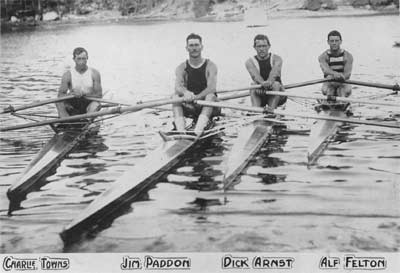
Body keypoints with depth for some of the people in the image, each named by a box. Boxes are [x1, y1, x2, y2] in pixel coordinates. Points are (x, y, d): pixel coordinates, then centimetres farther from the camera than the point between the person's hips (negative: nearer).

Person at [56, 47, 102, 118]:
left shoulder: (94, 73, 0)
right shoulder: (68, 75, 0)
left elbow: (99, 95, -6)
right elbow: (60, 95, -6)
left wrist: (84, 94, -21)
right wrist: (71, 94, -26)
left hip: (88, 106, -1)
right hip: (73, 108, 1)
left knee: (95, 105, -32)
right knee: (59, 103, -27)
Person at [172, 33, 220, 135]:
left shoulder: (210, 66, -4)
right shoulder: (182, 68, 3)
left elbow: (212, 88, -21)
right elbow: (178, 87, -16)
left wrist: (195, 97, -38)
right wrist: (185, 93, -41)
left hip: (208, 107, -2)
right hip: (190, 107, 3)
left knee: (210, 96, -32)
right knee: (176, 97, -22)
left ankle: (197, 131, -52)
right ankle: (181, 131, -42)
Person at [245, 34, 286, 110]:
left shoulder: (276, 59, -2)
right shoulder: (250, 62, -1)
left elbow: (275, 72, -25)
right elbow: (255, 74, -24)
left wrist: (269, 81, -49)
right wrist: (262, 83, -47)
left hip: (276, 96, -1)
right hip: (260, 95, 1)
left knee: (276, 84, -30)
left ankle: (271, 109, -47)